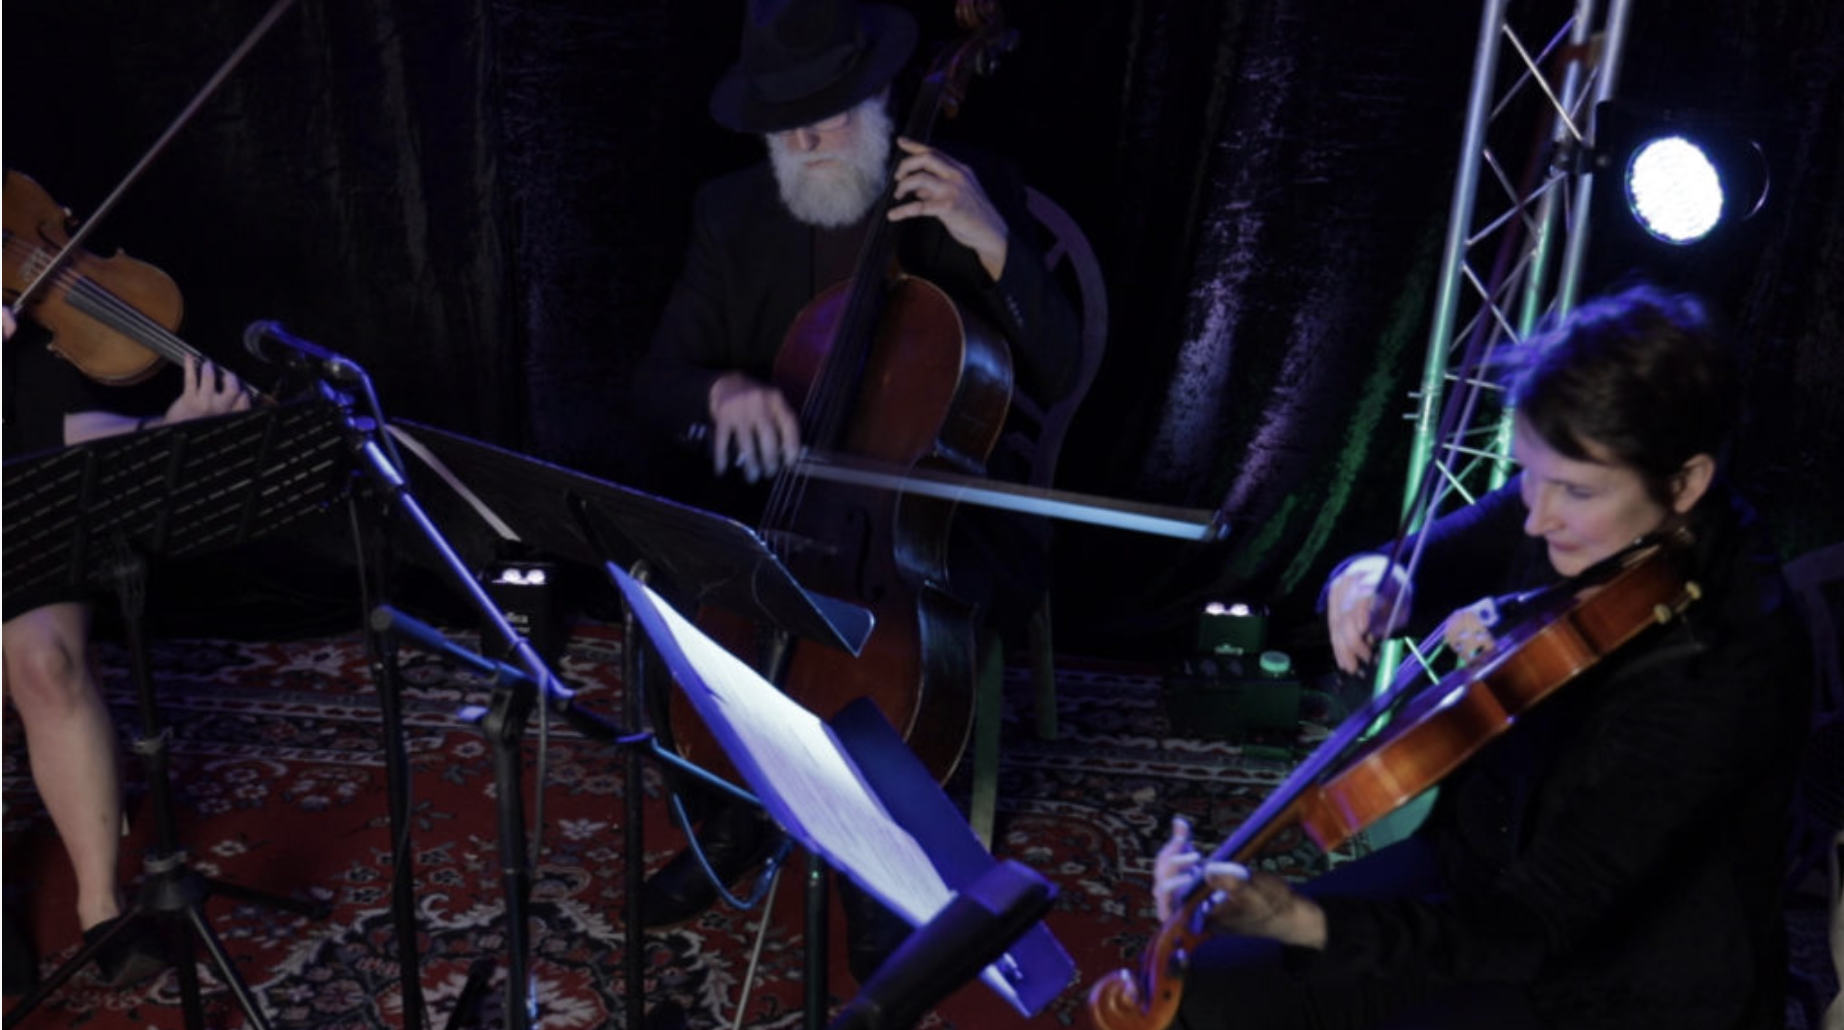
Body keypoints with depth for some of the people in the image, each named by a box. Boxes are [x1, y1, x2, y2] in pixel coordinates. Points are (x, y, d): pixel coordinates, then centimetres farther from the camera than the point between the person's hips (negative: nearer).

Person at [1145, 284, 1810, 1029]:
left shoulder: (1728, 670, -31)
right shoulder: (1575, 506, -13)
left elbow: (1536, 923, -32)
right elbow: (1431, 565, 5)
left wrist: (1298, 920, -44)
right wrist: (1373, 583, -21)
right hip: (1483, 869, 6)